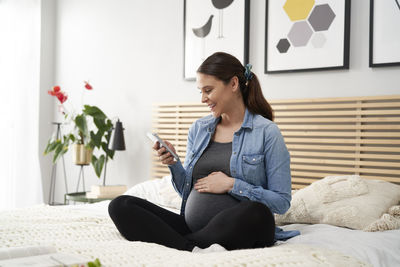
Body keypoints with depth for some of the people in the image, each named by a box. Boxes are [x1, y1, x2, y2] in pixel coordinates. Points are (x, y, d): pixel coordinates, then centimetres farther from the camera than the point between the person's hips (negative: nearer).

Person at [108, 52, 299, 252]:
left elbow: (282, 201, -6)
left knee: (257, 213, -40)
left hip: (238, 233, -5)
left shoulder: (267, 132, -2)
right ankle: (195, 251, -30)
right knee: (120, 206, -12)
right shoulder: (198, 129, 15)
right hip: (191, 227, 5)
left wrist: (232, 185, -12)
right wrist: (173, 164, -1)